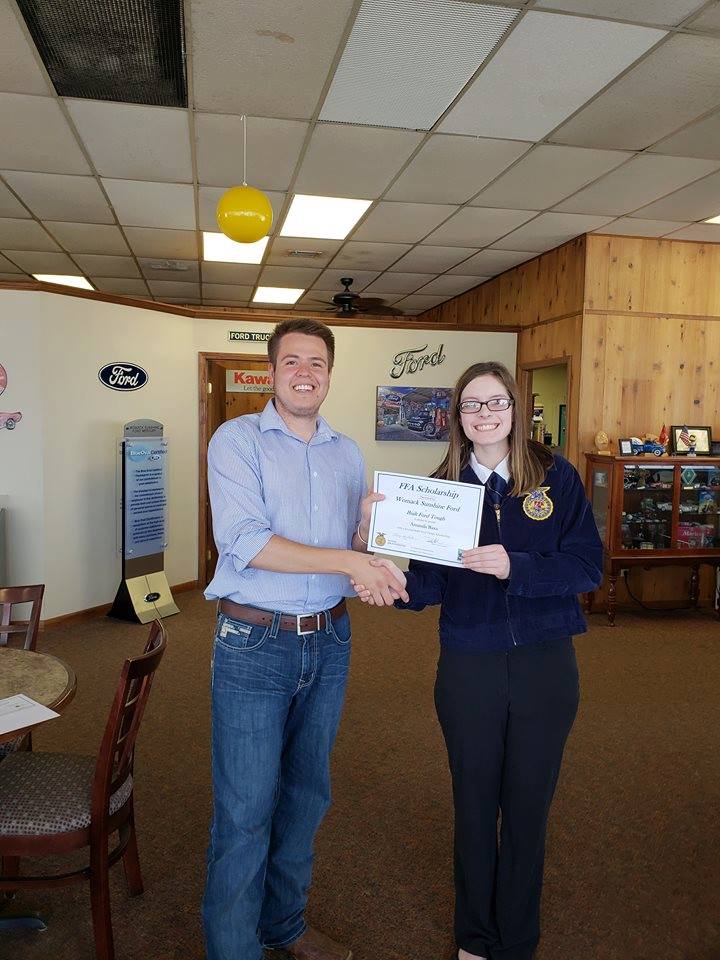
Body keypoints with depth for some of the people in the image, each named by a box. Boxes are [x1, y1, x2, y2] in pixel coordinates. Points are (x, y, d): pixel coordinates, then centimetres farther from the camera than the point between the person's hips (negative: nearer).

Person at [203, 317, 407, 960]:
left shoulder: (347, 453, 10)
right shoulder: (237, 440, -7)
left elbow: (356, 545, 13)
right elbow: (245, 543, -19)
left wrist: (371, 526, -9)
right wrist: (348, 561, -22)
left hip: (329, 641, 6)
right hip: (255, 643, -5)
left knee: (306, 797, 18)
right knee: (245, 811, 2)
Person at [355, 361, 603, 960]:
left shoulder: (557, 477, -3)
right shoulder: (442, 487, 1)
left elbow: (588, 566, -9)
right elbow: (432, 582, -3)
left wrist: (515, 566, -24)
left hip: (545, 664, -1)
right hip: (469, 668, 1)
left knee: (527, 809, 13)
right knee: (475, 806, 15)